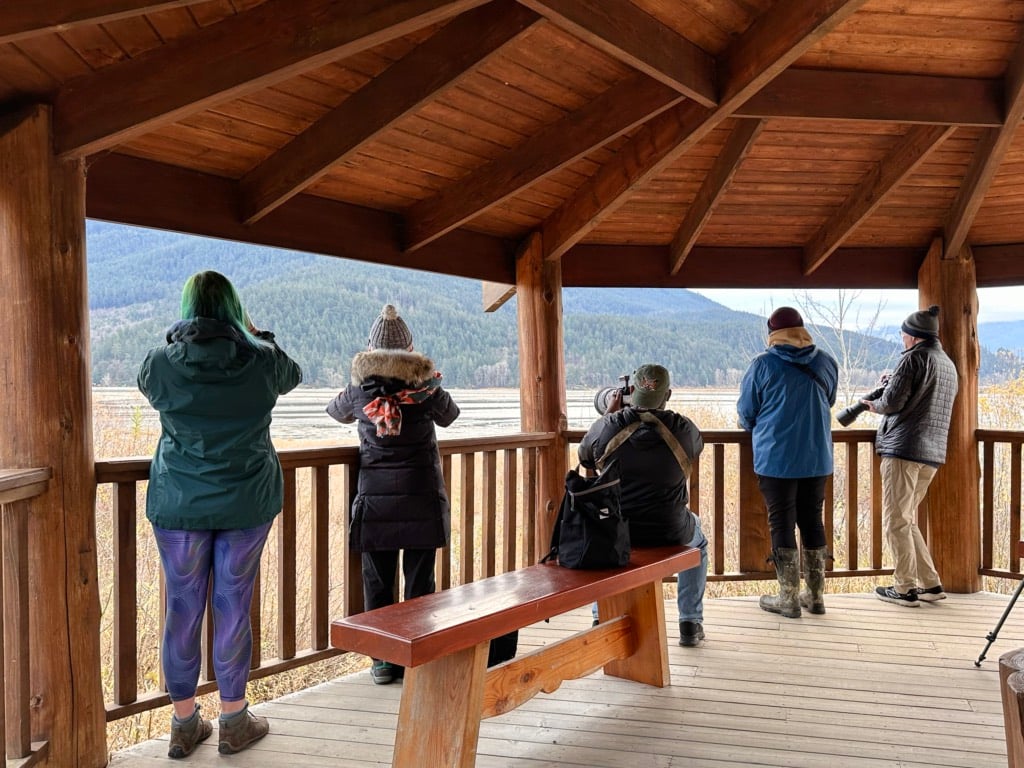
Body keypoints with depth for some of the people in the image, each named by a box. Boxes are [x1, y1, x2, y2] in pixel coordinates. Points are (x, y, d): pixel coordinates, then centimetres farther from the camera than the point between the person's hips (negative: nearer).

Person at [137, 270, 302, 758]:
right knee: (233, 606, 9)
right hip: (247, 502, -1)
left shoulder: (163, 362, -7)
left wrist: (173, 341, 25)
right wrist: (256, 334, 25)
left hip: (178, 503, 1)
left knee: (182, 608, 11)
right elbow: (292, 375, 15)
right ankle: (233, 721, 23)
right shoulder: (261, 360, -8)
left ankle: (183, 723, 26)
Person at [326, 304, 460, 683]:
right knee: (420, 580, 8)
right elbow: (449, 415, 16)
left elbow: (335, 410, 21)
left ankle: (383, 660, 17)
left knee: (377, 581, 10)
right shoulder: (427, 387, -4)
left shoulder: (360, 390, -1)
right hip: (421, 495, 0)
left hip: (375, 496, 1)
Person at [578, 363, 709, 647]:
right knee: (697, 541, 36)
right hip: (670, 534, 0)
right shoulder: (683, 429, -11)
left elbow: (584, 458, 10)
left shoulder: (606, 427, -11)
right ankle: (690, 623, 33)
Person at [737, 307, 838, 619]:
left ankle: (789, 599, 12)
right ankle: (815, 596, 23)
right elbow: (828, 405, 16)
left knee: (782, 525, 4)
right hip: (817, 458, 4)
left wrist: (756, 429, 20)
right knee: (812, 522, 14)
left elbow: (746, 412, -2)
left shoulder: (763, 364, -9)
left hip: (776, 459, -4)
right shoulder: (826, 362, 3)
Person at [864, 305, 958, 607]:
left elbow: (893, 402, -14)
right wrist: (894, 383, 18)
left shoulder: (914, 358, -8)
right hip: (933, 453, 9)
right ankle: (930, 584, 17)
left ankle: (905, 588, 4)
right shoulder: (948, 364, 20)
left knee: (896, 521, -1)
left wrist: (875, 405, 7)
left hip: (903, 449, -9)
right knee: (908, 519, 17)